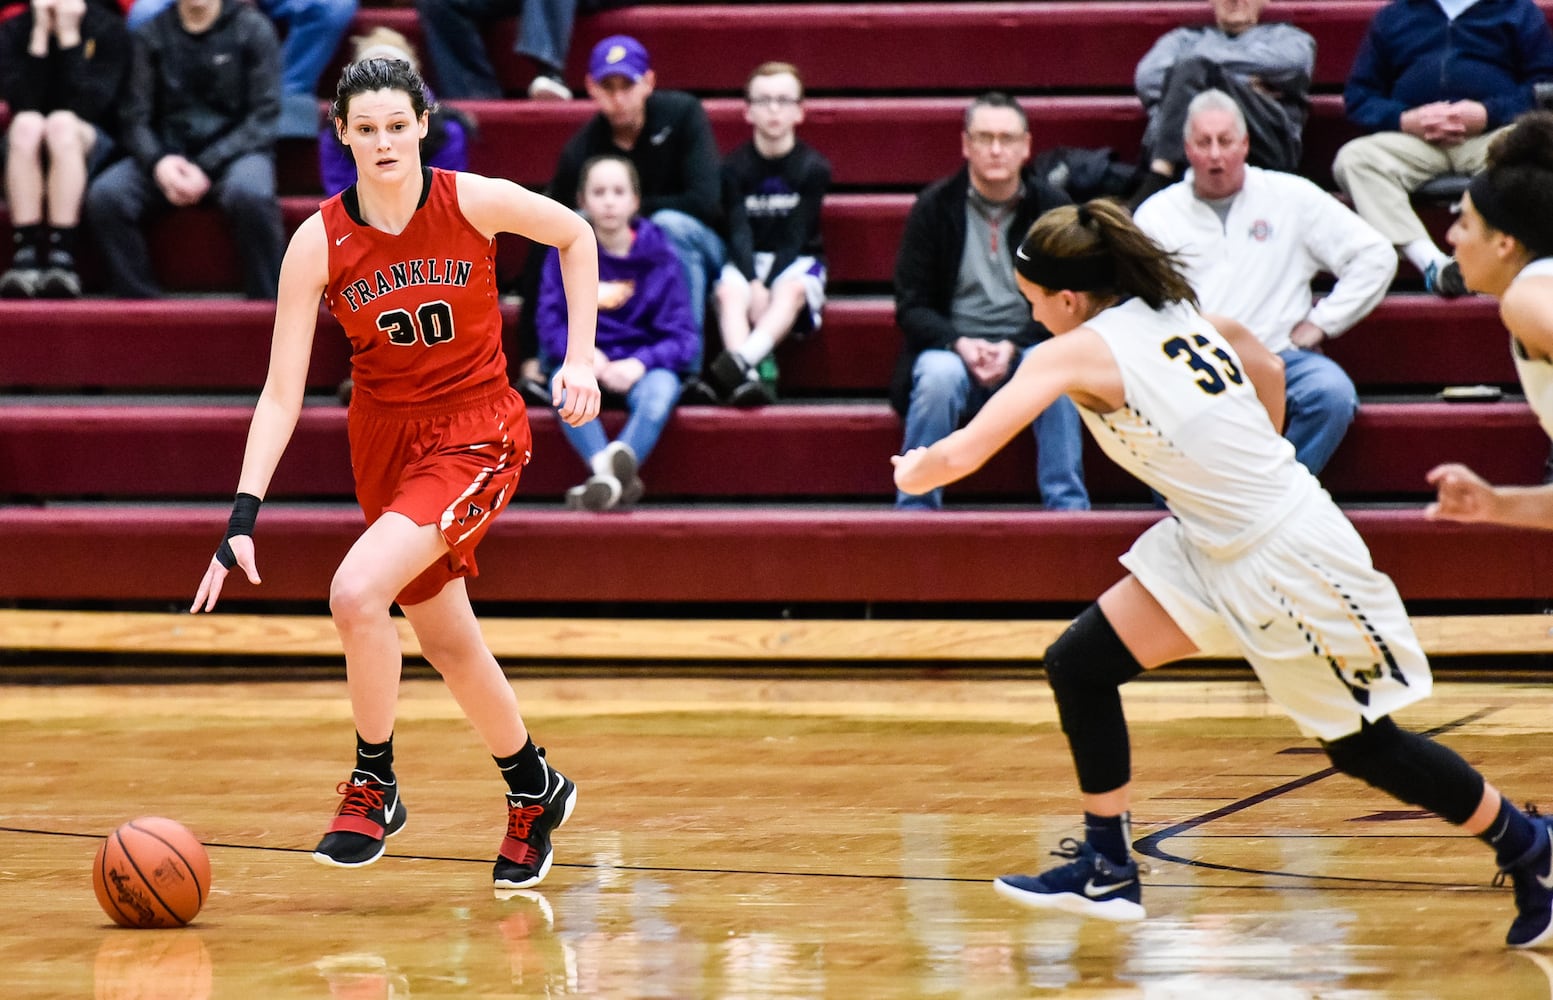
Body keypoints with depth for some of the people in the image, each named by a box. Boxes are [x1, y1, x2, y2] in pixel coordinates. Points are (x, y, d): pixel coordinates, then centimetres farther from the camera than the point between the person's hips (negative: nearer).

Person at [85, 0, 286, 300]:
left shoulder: (253, 29, 1)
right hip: (169, 154, 3)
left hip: (236, 150, -2)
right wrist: (158, 162, -20)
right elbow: (136, 119, 4)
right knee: (104, 195, -26)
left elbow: (264, 118, -5)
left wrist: (206, 168, -18)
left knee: (249, 193, -37)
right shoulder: (151, 35, 8)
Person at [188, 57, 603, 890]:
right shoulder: (320, 242, -12)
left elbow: (574, 235, 4)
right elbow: (281, 393, -12)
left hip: (476, 434, -4)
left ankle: (374, 783, -4)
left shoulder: (476, 203, -16)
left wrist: (580, 359, -3)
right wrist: (243, 518, -20)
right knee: (447, 641, 15)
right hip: (384, 438, 4)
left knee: (357, 592, -24)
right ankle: (534, 790, 39)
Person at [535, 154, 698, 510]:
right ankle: (611, 475, -49)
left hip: (643, 369, 0)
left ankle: (621, 460, -54)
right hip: (583, 363, 0)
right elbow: (551, 324, -2)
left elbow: (682, 338, -3)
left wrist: (639, 363, -21)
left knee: (661, 387, -34)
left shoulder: (658, 255, 1)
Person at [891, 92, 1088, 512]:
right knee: (939, 377, -34)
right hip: (953, 346, -1)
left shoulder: (1051, 206, 2)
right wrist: (960, 345, -19)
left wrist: (1012, 347, -15)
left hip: (1027, 347, 1)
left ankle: (1068, 507, -26)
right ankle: (915, 506, -22)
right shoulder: (935, 206, 0)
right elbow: (911, 306, 0)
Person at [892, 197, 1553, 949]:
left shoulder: (1078, 351, -17)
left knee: (1363, 746, 7)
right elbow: (1267, 371, 21)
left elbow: (960, 454, -21)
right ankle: (1106, 871, 11)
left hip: (1290, 559, -9)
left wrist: (911, 472, 1)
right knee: (1078, 666, 4)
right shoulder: (1178, 316, 5)